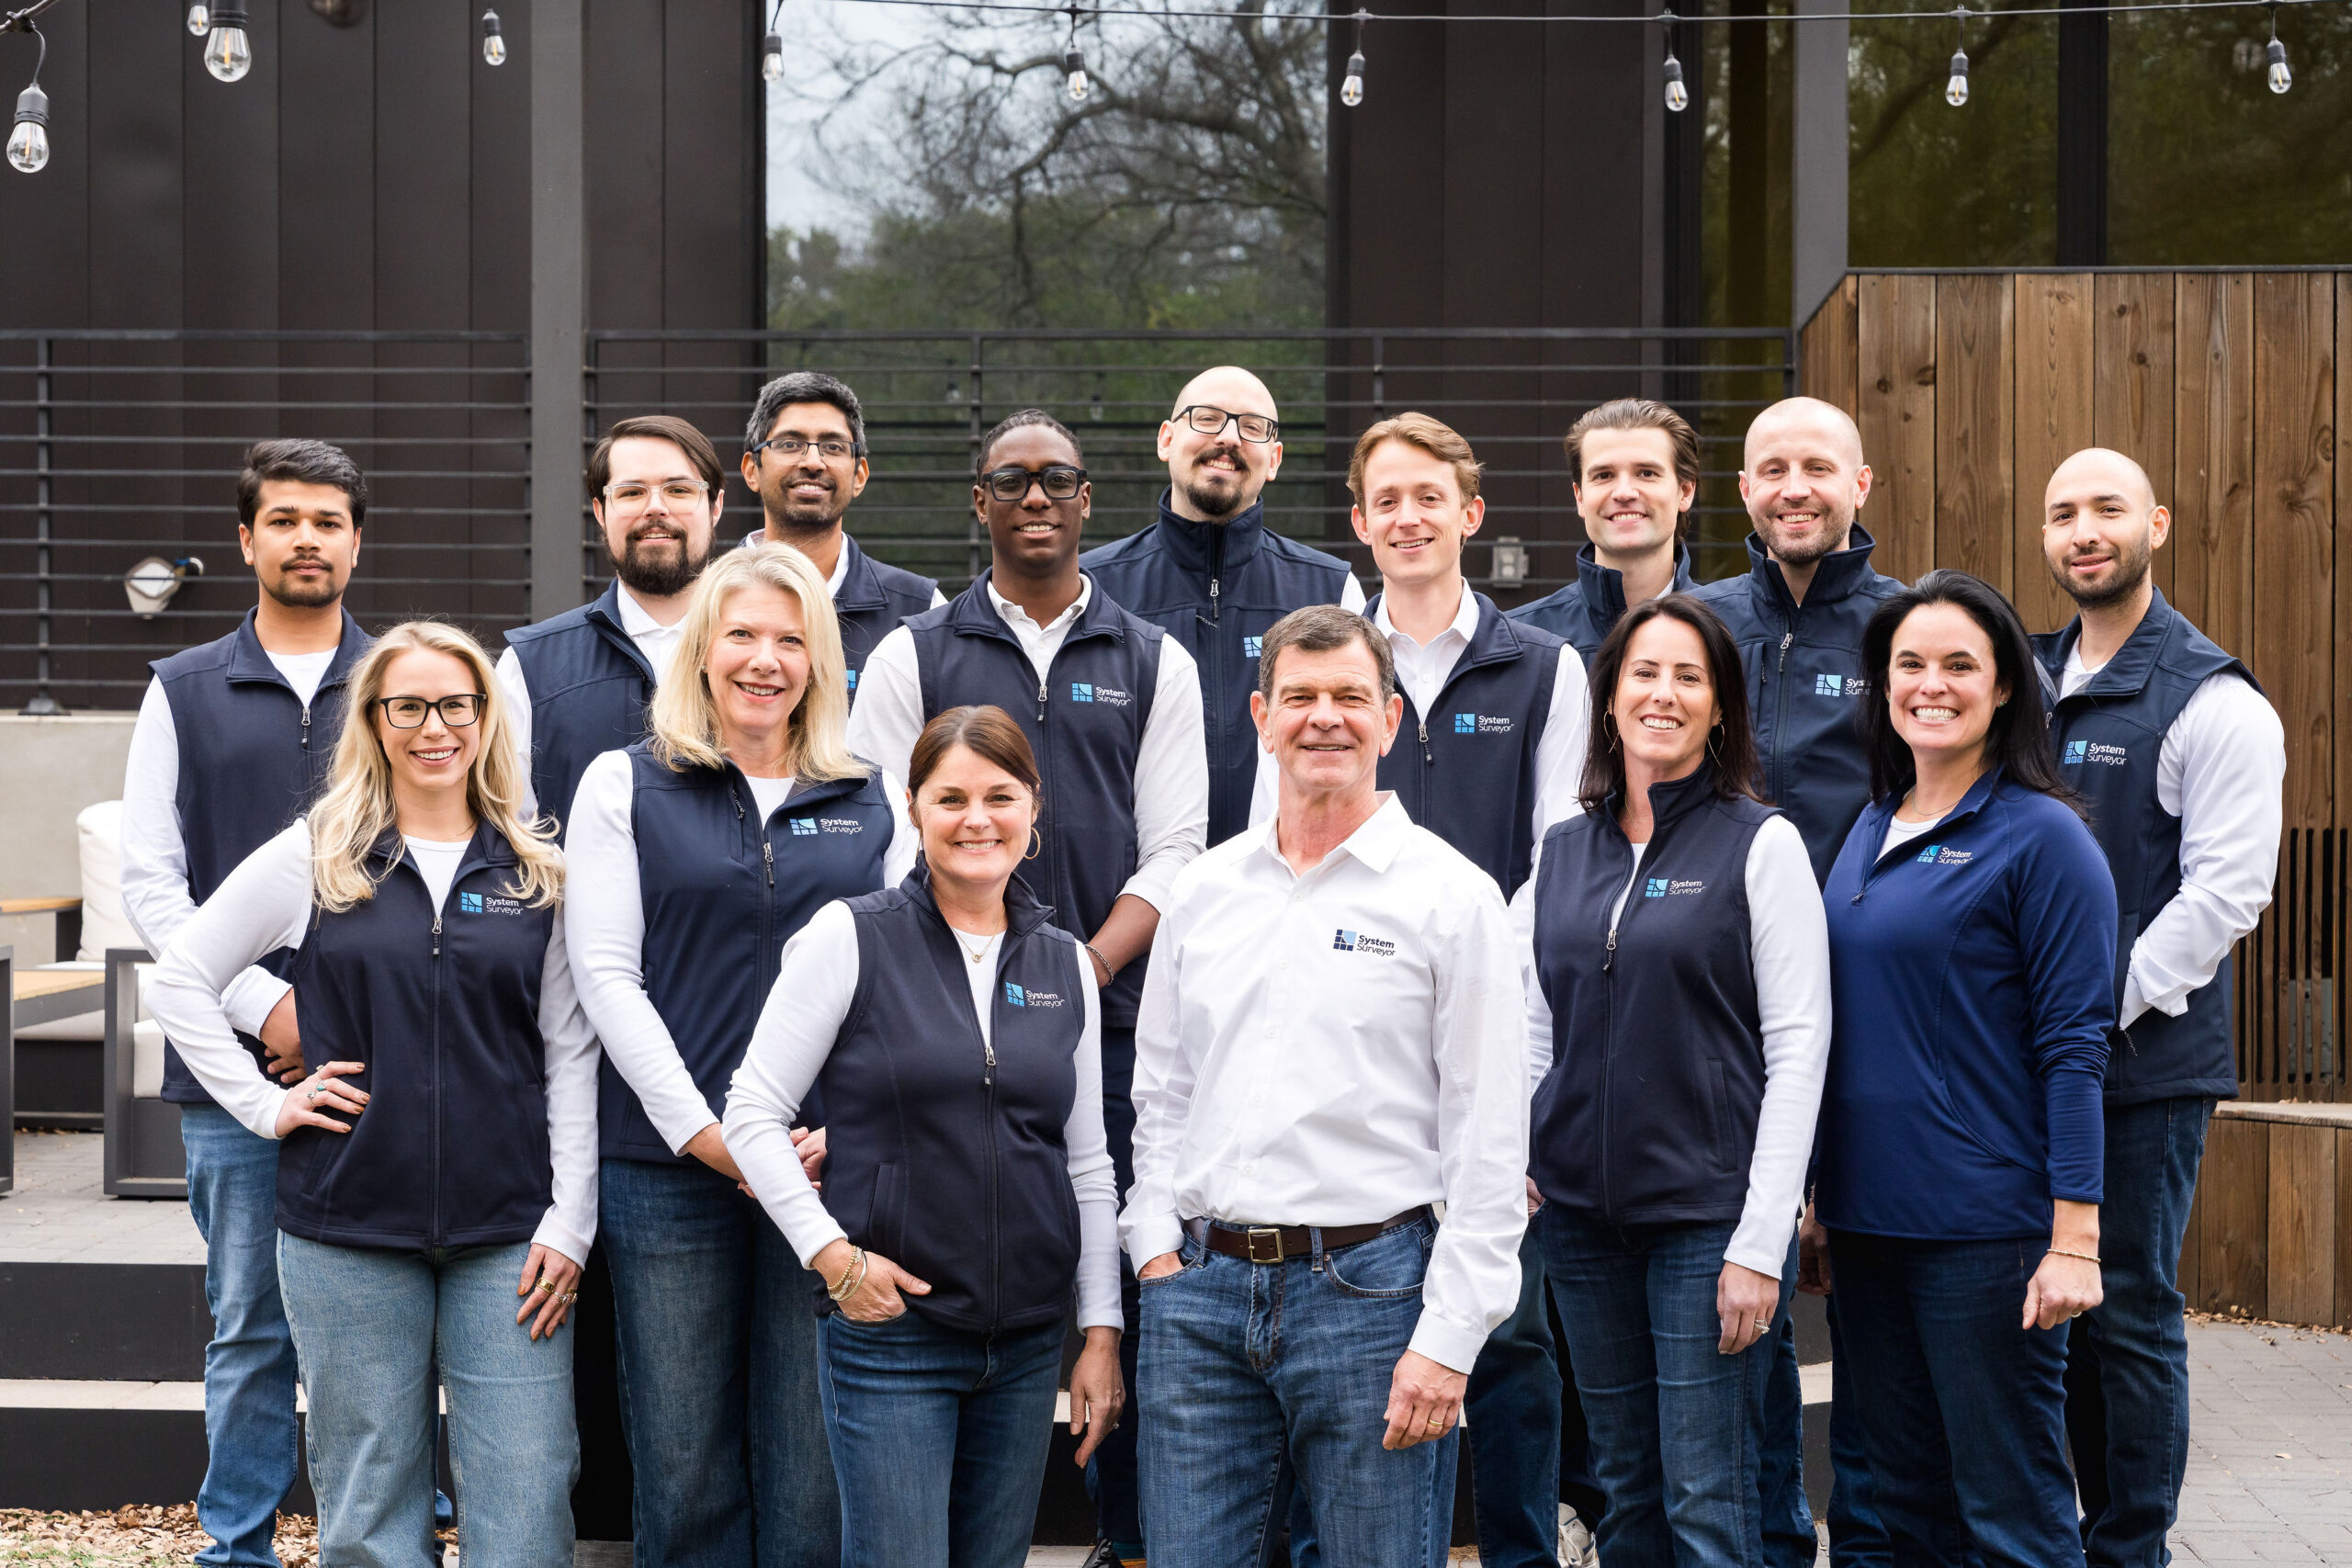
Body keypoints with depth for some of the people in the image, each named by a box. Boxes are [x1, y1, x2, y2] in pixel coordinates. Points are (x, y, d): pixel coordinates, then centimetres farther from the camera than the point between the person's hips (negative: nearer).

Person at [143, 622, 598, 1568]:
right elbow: (178, 982, 7)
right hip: (349, 1233, 0)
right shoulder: (312, 859, 4)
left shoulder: (536, 875, 7)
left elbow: (570, 1051, 6)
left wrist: (570, 1222, -1)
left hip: (507, 1239, 1)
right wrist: (264, 1104, -2)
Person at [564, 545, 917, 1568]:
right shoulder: (624, 785, 6)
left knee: (813, 1467, 4)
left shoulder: (874, 799, 11)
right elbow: (606, 975, -1)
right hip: (668, 1166, -1)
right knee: (684, 1465, 4)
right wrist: (705, 1131, -10)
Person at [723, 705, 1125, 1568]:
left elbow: (1088, 1163, 12)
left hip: (1029, 1337, 4)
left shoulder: (1065, 964, 9)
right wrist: (831, 1253, -12)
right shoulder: (854, 937, -4)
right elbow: (752, 1112, -4)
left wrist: (1101, 1330, 8)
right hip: (890, 1328, -4)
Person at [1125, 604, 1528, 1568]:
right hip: (1198, 1287, 4)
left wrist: (1449, 1337, -10)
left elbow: (1490, 1142, -6)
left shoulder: (1451, 894, -3)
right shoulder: (1204, 890, 12)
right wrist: (1156, 1241, 5)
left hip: (1368, 1282, -4)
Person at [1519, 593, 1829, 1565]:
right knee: (1624, 1488, 12)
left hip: (1708, 1216, -5)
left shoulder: (1760, 844, -4)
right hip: (1580, 1211, 5)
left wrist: (1762, 1244, -13)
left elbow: (1799, 1049, -8)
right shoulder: (1565, 850, 11)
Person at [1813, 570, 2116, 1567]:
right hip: (1866, 1222, 7)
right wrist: (1815, 1204, 15)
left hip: (1986, 1230, -7)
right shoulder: (1869, 833, 12)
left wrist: (2074, 1239, -16)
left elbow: (2073, 1048, -12)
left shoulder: (2042, 837, -8)